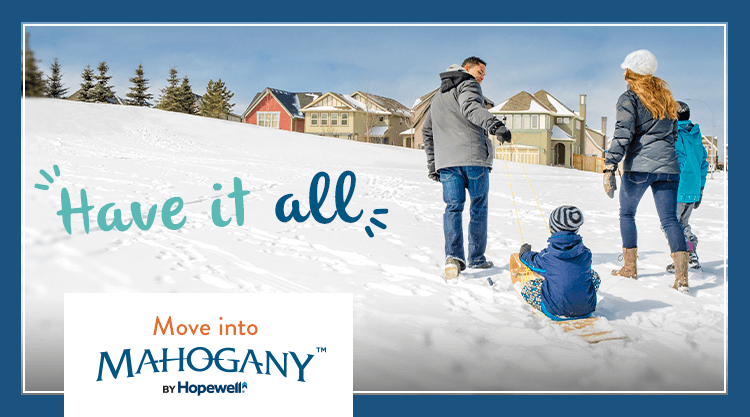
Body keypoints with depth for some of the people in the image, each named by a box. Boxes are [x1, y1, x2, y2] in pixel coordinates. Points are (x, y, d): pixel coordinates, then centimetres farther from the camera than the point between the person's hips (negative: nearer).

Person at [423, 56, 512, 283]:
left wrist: (432, 164, 33)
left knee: (453, 207, 0)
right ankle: (476, 258, 14)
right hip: (474, 156, -5)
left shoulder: (437, 96, 28)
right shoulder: (467, 84, 3)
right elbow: (470, 106, -21)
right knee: (478, 207, 7)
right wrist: (494, 124, -37)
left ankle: (454, 256, -21)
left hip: (446, 160, 6)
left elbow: (427, 131, 31)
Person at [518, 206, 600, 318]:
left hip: (556, 311, -3)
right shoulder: (586, 253, -4)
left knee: (527, 287, 13)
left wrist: (524, 253, 37)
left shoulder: (547, 256, -11)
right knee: (593, 275, 29)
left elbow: (535, 263, 13)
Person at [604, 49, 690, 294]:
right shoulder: (665, 96, 17)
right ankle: (681, 277, -7)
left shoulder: (629, 98, -3)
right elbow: (674, 133, 22)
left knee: (627, 213, 12)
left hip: (639, 165, -5)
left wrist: (610, 165, -14)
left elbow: (623, 135, -13)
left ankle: (630, 268, 17)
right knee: (669, 218, 2)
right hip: (668, 164, 5)